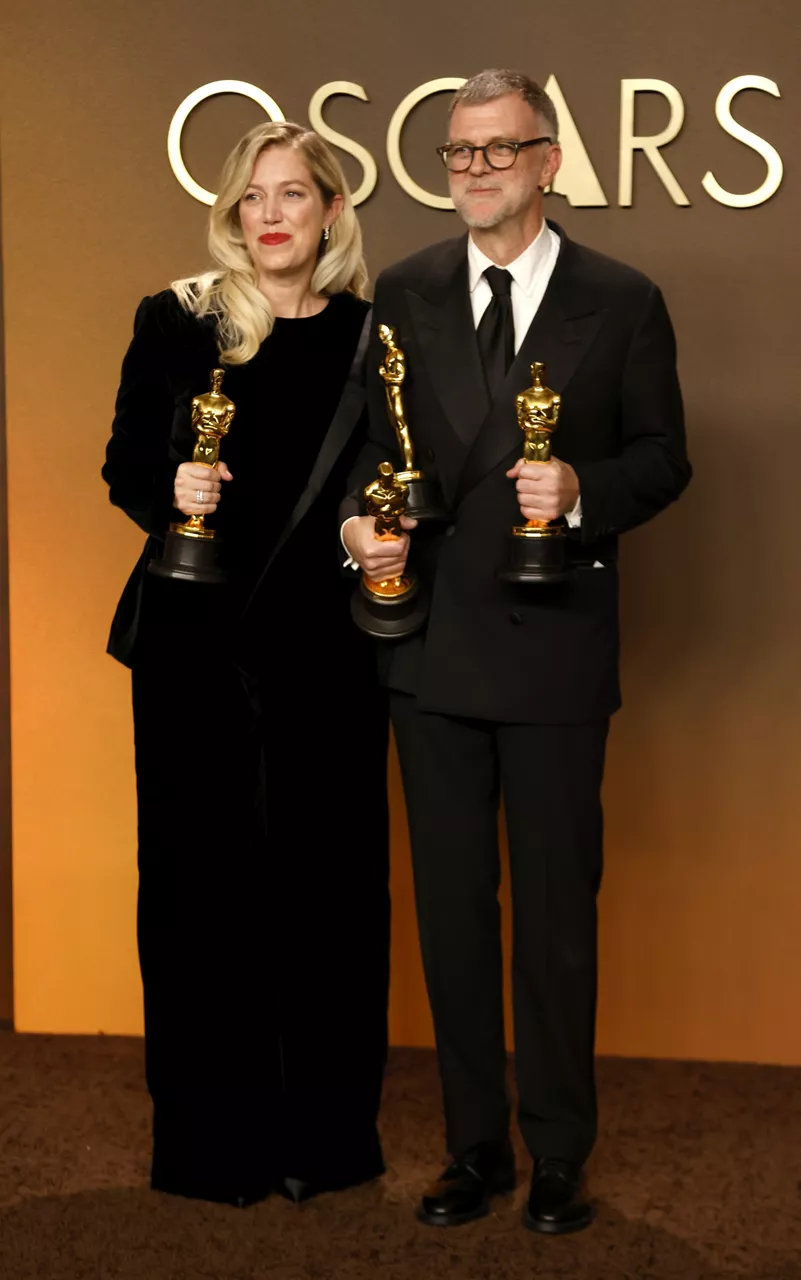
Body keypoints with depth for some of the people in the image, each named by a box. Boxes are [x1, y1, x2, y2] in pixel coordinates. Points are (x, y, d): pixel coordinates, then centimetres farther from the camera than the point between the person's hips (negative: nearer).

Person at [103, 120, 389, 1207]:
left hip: (325, 652, 0)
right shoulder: (177, 322, 4)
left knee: (325, 882, 4)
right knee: (199, 882, 5)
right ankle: (210, 1134, 19)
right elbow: (126, 466, 6)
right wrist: (169, 493, -15)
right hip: (195, 646, 0)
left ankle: (323, 1133, 19)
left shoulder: (372, 336, 6)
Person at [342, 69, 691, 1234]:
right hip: (432, 644, 3)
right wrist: (360, 519, -10)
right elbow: (375, 439, 10)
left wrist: (582, 491, -17)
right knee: (452, 904, 11)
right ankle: (475, 1147, 26)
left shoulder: (622, 302, -1)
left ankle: (560, 1157, 22)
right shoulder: (404, 294, 6)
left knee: (557, 907, 7)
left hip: (556, 648, -3)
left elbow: (663, 457, 2)